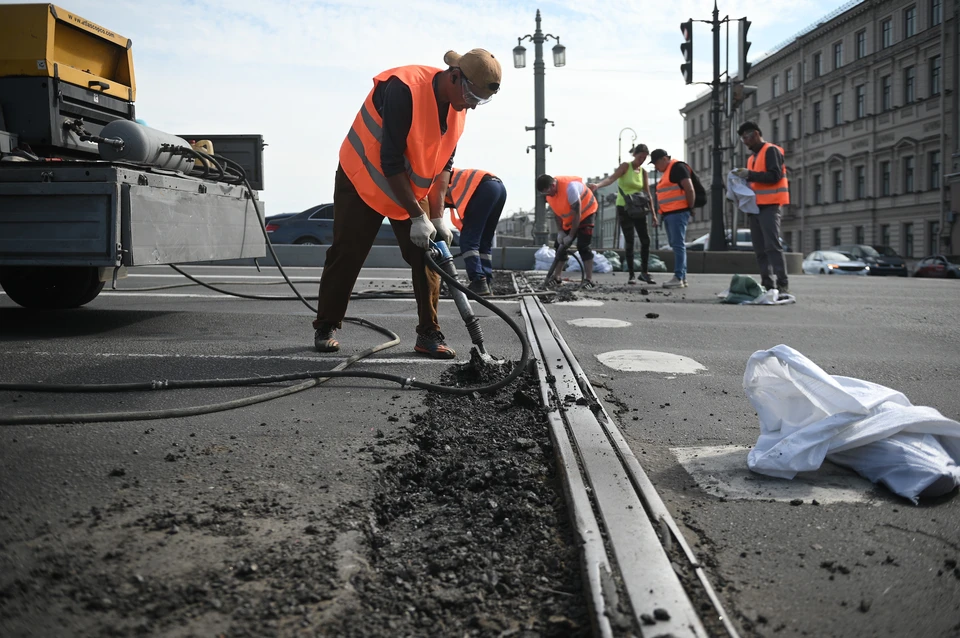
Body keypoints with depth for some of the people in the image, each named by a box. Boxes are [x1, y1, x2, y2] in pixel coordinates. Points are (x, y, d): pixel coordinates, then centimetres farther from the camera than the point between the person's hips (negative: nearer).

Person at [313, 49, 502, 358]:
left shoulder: (457, 107, -8)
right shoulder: (404, 89, -31)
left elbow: (443, 164, -1)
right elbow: (390, 162, -29)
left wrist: (437, 217, -9)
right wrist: (418, 216, -26)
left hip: (411, 186, 6)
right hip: (364, 180, -6)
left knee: (427, 256, -2)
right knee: (346, 254, 0)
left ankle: (429, 334, 5)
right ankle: (325, 327, 16)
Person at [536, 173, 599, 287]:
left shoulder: (569, 187, -36)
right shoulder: (549, 192, -12)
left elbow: (577, 214, -30)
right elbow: (556, 212, 2)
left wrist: (570, 236, -25)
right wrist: (560, 231, -8)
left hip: (585, 212, -7)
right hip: (568, 218, 8)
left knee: (583, 246, -18)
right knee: (560, 245, 5)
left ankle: (589, 279, -17)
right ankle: (557, 277, 14)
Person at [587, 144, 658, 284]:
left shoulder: (643, 172, 8)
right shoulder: (626, 166, -7)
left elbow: (647, 194, 11)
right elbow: (611, 178, -24)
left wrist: (653, 214, 8)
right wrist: (597, 185, -44)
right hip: (624, 208, -5)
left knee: (645, 240, -1)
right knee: (629, 241, -6)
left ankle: (644, 272, 11)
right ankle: (631, 274, 2)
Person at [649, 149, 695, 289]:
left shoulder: (678, 167, -8)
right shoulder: (666, 172, 22)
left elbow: (689, 189, -14)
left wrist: (690, 208, -9)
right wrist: (662, 211, 13)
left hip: (678, 213, -10)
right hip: (669, 214, 10)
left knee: (678, 245, -11)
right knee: (676, 246, 9)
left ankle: (678, 278, -13)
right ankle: (682, 277, 13)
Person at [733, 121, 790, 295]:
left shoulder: (771, 151, -4)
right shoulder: (752, 157, 22)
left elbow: (774, 176, -16)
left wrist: (749, 174, -18)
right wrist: (744, 179, 7)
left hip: (769, 207, -9)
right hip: (755, 206, 9)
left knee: (772, 245, -14)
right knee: (759, 248, 4)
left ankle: (782, 283, -14)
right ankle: (767, 283, 6)